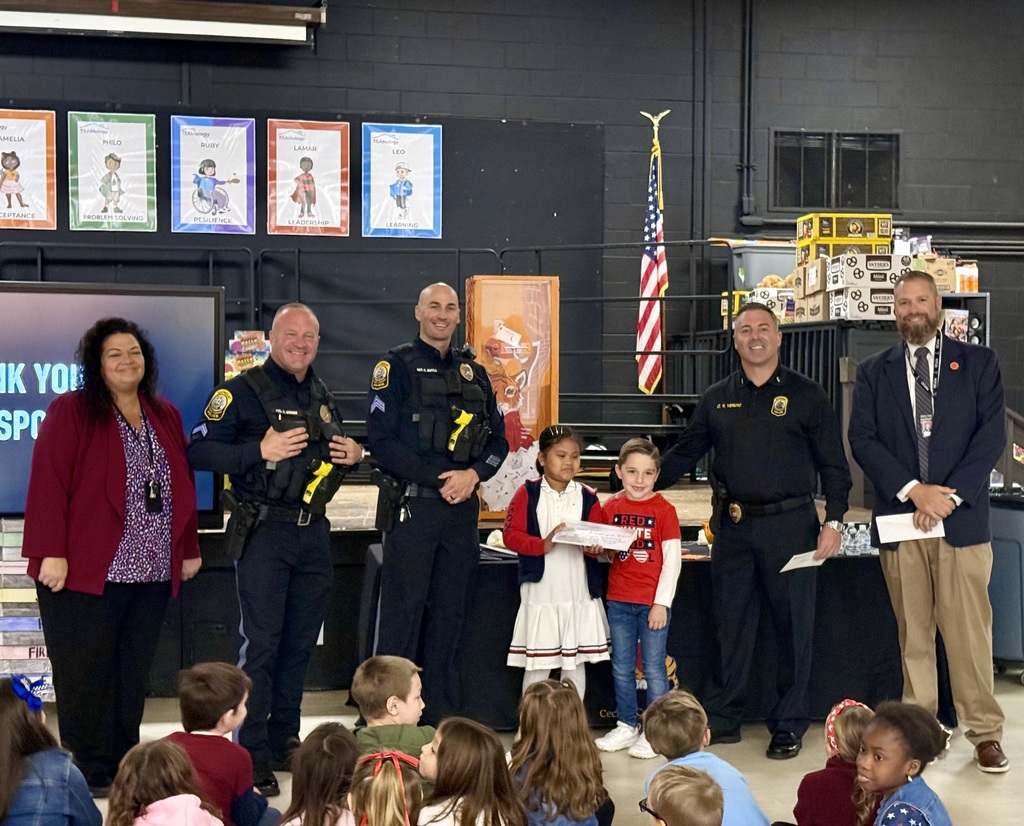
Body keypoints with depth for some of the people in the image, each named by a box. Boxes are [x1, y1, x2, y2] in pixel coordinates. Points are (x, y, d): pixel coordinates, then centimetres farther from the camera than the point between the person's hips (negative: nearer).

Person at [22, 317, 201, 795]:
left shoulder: (166, 417, 14)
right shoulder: (70, 412, -4)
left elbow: (183, 487, 17)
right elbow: (48, 484, -10)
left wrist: (189, 548, 16)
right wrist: (50, 552, -17)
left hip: (152, 573, 5)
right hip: (86, 571, -5)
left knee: (133, 673, 9)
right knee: (85, 674, 1)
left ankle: (124, 767, 18)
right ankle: (88, 773, 10)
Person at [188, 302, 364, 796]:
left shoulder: (322, 396, 15)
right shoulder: (243, 391, -7)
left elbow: (334, 450, 28)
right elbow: (199, 451, -14)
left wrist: (352, 454, 5)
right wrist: (260, 451, -24)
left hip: (314, 532, 7)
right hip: (264, 533, -6)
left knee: (300, 643, 12)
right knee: (261, 643, -5)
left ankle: (285, 741, 23)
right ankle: (253, 755, 1)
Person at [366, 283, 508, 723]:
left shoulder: (473, 372, 15)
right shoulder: (397, 366, -1)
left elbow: (498, 439, 14)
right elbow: (381, 440, -9)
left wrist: (473, 474, -6)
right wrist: (438, 479, -14)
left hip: (463, 508, 5)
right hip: (413, 507, -5)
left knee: (449, 614, 10)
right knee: (402, 614, -3)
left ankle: (442, 716, 18)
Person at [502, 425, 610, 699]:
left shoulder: (587, 497, 5)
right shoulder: (527, 493, -1)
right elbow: (510, 535, -8)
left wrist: (593, 547, -22)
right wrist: (543, 544, -21)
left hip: (579, 592, 2)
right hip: (540, 591, -2)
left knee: (575, 662, 10)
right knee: (537, 664, 5)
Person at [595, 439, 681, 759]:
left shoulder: (663, 510, -8)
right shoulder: (611, 508, 3)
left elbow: (673, 560, -8)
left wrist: (662, 603, -12)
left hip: (653, 601, -4)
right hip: (619, 601, 4)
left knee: (653, 668, 3)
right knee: (621, 668, 13)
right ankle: (627, 725, 25)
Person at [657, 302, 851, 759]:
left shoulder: (807, 395, 3)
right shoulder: (717, 399, 11)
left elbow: (833, 464, 2)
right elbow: (683, 454, 15)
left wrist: (833, 520, -8)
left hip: (790, 527, -3)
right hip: (733, 528, 3)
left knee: (794, 626, 2)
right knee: (731, 624, 8)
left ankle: (789, 725, 13)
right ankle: (724, 720, 18)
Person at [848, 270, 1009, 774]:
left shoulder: (978, 363, 8)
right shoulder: (874, 372, 12)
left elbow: (991, 436, 0)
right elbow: (862, 440, 2)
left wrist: (948, 495, -10)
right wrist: (913, 489, -11)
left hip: (961, 517, -1)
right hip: (899, 518, 2)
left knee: (969, 629, -3)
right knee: (912, 633, 5)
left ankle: (985, 732, 5)